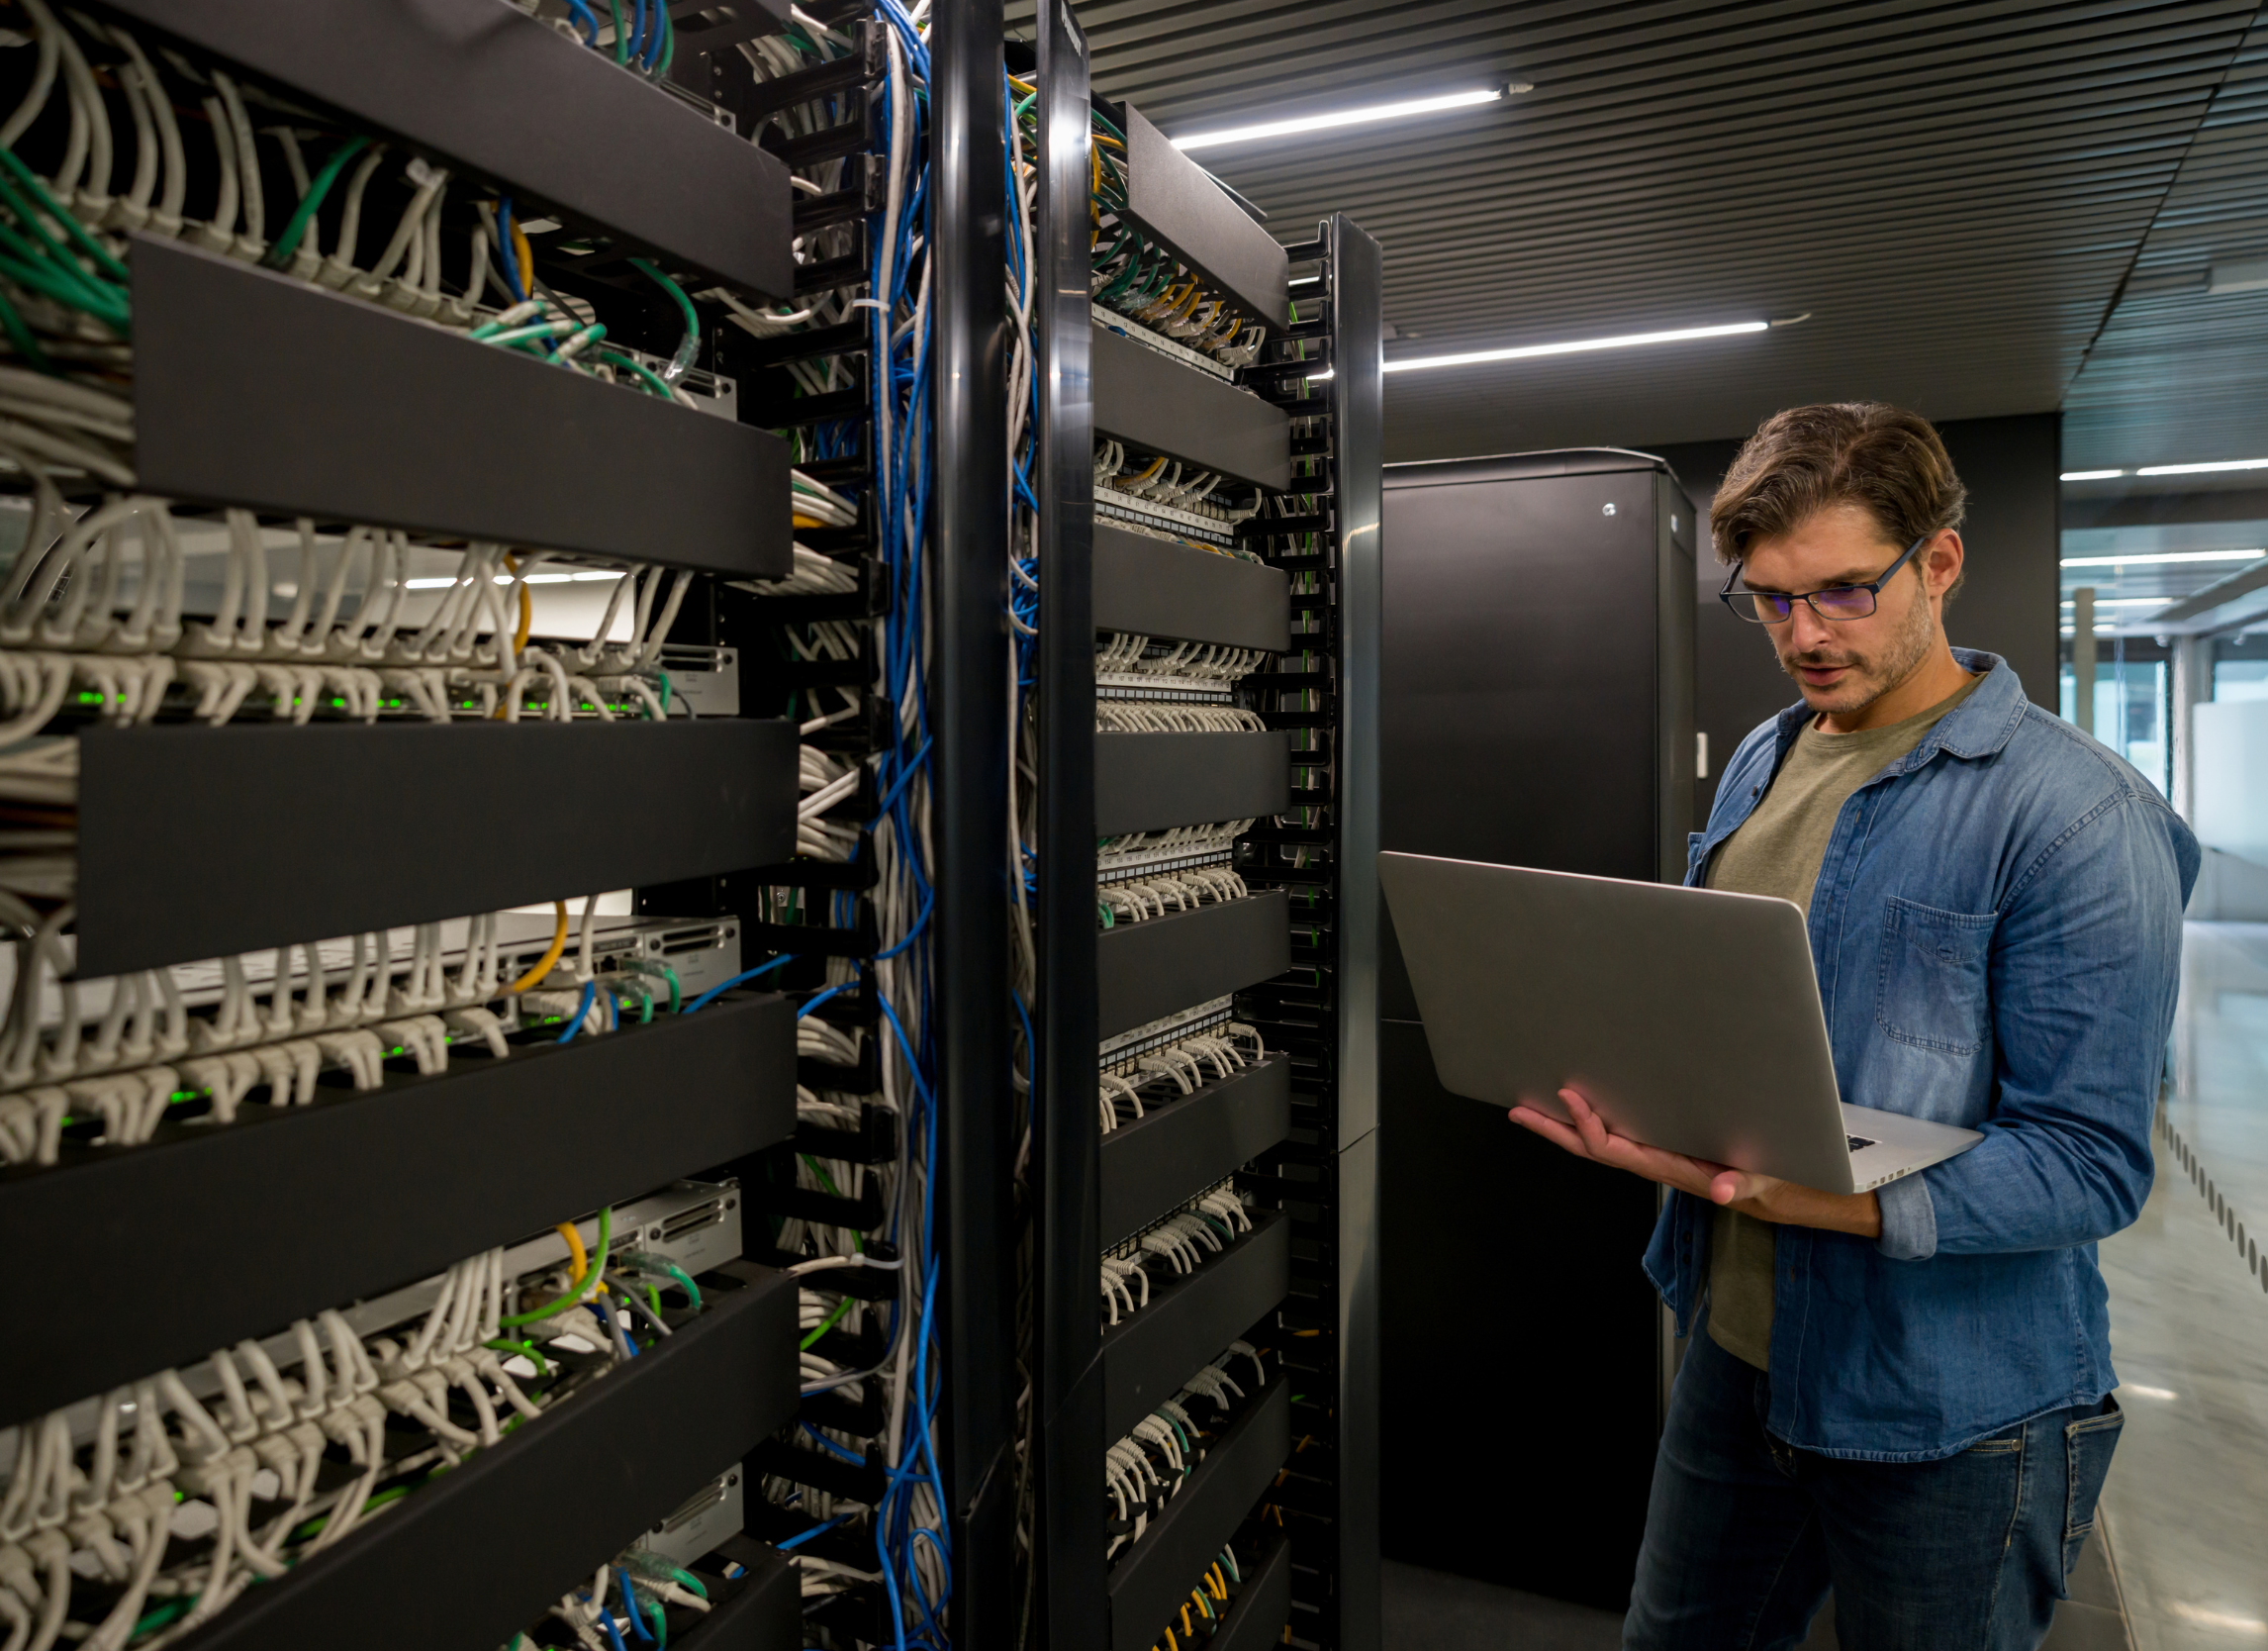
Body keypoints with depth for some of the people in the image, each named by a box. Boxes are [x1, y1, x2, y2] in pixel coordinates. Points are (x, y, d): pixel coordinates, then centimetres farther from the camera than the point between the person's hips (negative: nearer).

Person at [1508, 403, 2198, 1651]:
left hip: (1947, 1412, -6)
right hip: (1736, 1345, 7)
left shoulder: (2077, 811, -18)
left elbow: (2091, 1160, -21)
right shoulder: (1762, 762, 6)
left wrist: (1811, 1196, -33)